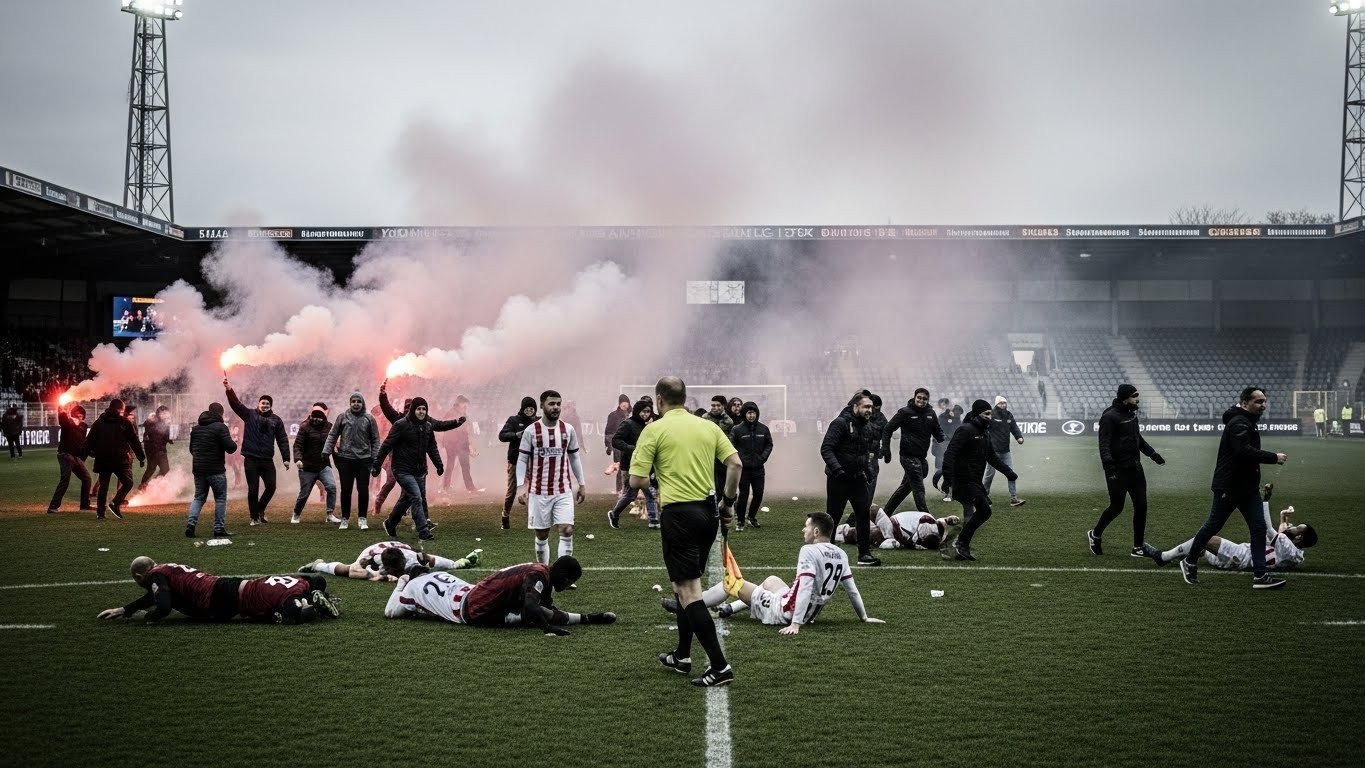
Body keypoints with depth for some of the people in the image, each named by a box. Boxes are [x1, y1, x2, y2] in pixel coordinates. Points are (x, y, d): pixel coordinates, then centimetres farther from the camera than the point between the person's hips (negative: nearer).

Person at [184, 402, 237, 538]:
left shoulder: (196, 428, 12)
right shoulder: (220, 427, -12)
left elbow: (192, 449, 21)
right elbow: (230, 448, -17)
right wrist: (234, 443, 5)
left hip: (198, 469, 6)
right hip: (216, 470, -6)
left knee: (199, 497, 14)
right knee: (220, 498, 5)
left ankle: (191, 523, -4)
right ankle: (219, 528, 2)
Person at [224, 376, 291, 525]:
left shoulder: (276, 420, 8)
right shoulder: (250, 415, 5)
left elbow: (283, 440, 6)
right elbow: (235, 403, -7)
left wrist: (286, 458, 0)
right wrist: (228, 388, -22)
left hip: (267, 460, 2)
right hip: (251, 459, -2)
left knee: (271, 487, -1)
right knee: (253, 489, 0)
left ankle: (260, 510, 23)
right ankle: (254, 517, 12)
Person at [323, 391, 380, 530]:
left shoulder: (369, 419, 4)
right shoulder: (342, 417, 4)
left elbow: (375, 440, 7)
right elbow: (332, 435, 6)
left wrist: (375, 458, 0)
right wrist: (326, 451, -4)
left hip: (363, 460, 0)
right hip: (345, 459, 0)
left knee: (363, 491, 1)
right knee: (346, 490, 6)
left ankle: (362, 518, 11)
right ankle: (345, 518, 17)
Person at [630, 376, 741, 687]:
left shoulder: (655, 429, -5)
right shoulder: (708, 426, 9)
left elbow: (637, 480, -8)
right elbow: (735, 463, 1)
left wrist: (655, 484, 14)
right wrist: (728, 502, 12)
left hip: (678, 513, -6)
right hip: (708, 511, 6)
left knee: (688, 591, -5)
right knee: (687, 585, 21)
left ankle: (719, 665, -13)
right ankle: (682, 656, 30)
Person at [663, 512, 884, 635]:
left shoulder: (809, 551, -22)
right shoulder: (840, 555, 0)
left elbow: (805, 588, -30)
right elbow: (851, 588, 4)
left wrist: (795, 624, -31)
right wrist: (864, 617, 15)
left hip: (783, 612, -8)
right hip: (811, 613, 8)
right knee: (771, 580, 34)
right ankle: (730, 608, 42)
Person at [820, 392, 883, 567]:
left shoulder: (869, 426, 8)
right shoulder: (840, 423, -14)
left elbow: (873, 446, 27)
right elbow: (826, 449, -20)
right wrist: (837, 469, -29)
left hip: (858, 478, 6)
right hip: (838, 479, -6)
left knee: (864, 514, 2)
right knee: (832, 517, 3)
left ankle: (864, 554, 9)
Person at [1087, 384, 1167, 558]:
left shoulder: (1131, 413, 12)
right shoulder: (1110, 417, -15)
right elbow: (1104, 444, -21)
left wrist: (1151, 453, 28)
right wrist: (1109, 466, -32)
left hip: (1135, 467, 8)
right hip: (1118, 470, -8)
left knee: (1141, 506, 5)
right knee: (1116, 507, 0)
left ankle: (1138, 547, 12)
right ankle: (1095, 534, 24)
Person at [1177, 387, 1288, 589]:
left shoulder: (1248, 422, 15)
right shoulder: (1238, 423, -18)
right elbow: (1244, 451, -32)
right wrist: (1273, 458, -28)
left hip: (1248, 486, 9)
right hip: (1229, 487, -9)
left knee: (1259, 528, 0)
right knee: (1213, 526, 3)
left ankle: (1260, 576, -1)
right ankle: (1190, 563, 21)